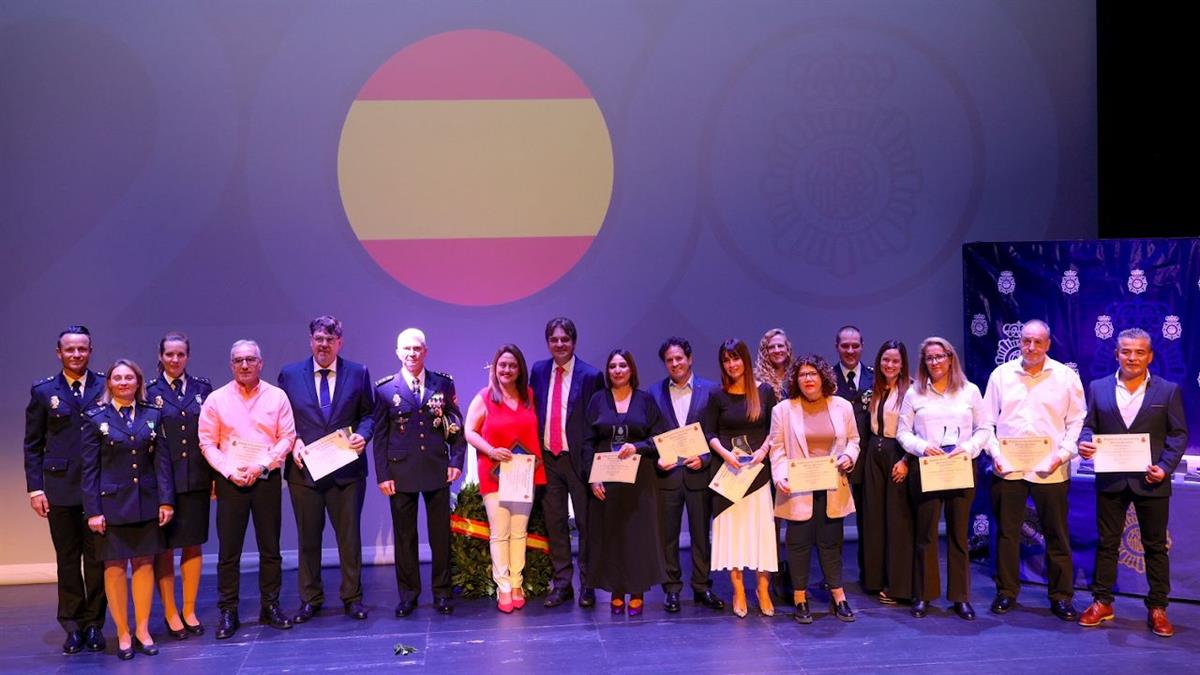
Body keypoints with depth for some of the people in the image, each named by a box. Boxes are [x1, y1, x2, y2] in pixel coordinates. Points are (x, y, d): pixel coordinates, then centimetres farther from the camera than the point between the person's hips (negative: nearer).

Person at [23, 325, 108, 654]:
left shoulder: (106, 387, 3)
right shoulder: (43, 391, 6)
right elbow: (33, 444, 6)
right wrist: (35, 487, 0)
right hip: (60, 488, 1)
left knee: (97, 558, 4)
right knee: (67, 559, 8)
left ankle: (94, 623, 15)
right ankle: (73, 626, 17)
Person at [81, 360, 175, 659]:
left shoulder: (152, 416, 5)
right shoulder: (96, 418, -1)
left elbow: (162, 460, 3)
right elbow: (90, 468, -2)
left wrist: (166, 500, -3)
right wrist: (93, 510, -7)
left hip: (146, 502, 2)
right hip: (112, 503, -2)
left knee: (144, 564, 6)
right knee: (115, 567, 3)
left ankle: (142, 629, 16)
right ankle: (123, 634, 12)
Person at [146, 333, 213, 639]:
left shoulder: (203, 387, 6)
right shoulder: (149, 391, -1)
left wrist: (216, 474, 1)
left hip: (197, 479, 2)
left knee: (193, 545, 9)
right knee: (164, 548, 5)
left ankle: (189, 611, 20)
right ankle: (170, 613, 16)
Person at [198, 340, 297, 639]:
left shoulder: (277, 396, 3)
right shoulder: (216, 399, 2)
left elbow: (287, 437, 1)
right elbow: (207, 442, 2)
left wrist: (262, 465, -11)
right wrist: (230, 472, -9)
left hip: (267, 479, 1)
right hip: (230, 480, 0)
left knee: (270, 547, 6)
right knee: (228, 550, 1)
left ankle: (270, 607, 16)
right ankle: (228, 613, 9)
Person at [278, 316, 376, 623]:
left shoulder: (358, 373, 3)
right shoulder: (290, 374, 5)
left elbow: (368, 414, 7)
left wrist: (362, 434, -12)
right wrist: (293, 441, -9)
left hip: (347, 469, 0)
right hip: (304, 469, 1)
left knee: (349, 536, 6)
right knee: (308, 538, 10)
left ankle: (352, 597, 18)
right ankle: (310, 599, 21)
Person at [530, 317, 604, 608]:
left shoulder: (590, 376, -8)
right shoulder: (538, 371, 6)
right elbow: (533, 410, 12)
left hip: (579, 458, -4)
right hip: (547, 457, 4)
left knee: (585, 522, 6)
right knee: (555, 523, 10)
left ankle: (587, 585, 17)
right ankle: (562, 583, 21)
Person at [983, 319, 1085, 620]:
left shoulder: (1066, 377, 1)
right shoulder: (1001, 374, 5)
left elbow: (1076, 421, 3)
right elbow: (988, 420, 7)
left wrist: (1063, 453, -9)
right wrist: (994, 452, -4)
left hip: (1050, 469, -1)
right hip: (1007, 467, 1)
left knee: (1057, 536, 5)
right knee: (1006, 533, 8)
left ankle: (1061, 597, 16)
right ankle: (1006, 592, 20)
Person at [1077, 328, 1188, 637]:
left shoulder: (1168, 390, 1)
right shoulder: (1098, 388, 5)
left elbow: (1178, 434, 0)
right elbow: (1088, 426, 6)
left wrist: (1165, 467, -13)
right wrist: (1084, 443, -17)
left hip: (1151, 480, -1)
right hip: (1111, 480, 1)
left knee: (1155, 546, 7)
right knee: (1106, 543, 8)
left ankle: (1157, 608, 16)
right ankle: (1102, 602, 18)